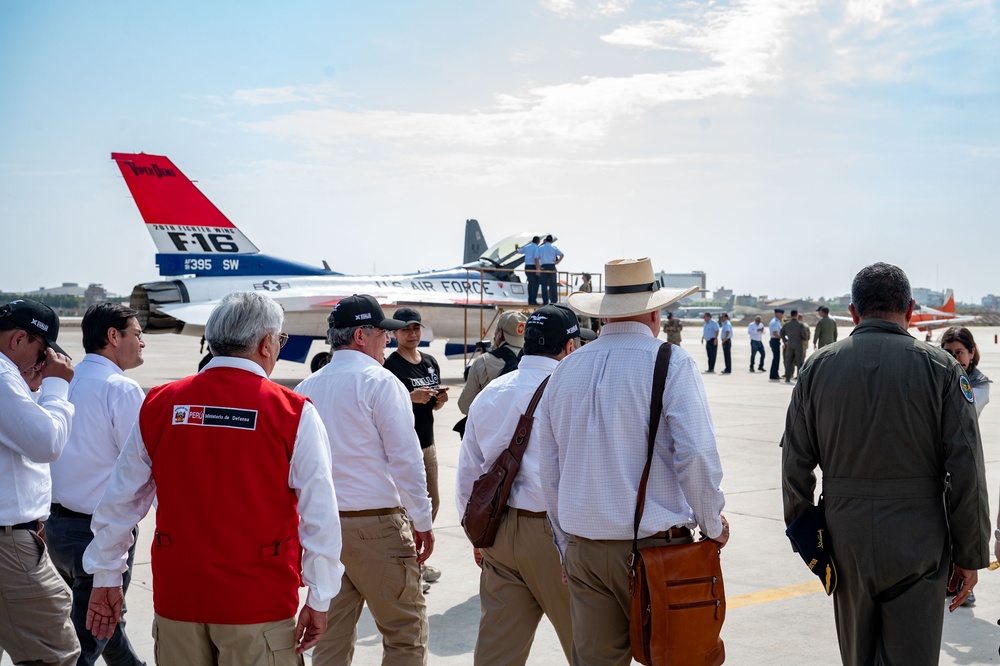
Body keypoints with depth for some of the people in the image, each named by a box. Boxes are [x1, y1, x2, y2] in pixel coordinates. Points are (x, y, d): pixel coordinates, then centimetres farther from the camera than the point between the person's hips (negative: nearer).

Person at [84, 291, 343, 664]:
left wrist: (106, 578, 18)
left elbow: (119, 502, 7)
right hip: (259, 605, -3)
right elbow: (320, 516, -10)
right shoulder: (293, 413, -10)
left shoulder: (159, 405, 0)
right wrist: (319, 600, -1)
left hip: (176, 601, 3)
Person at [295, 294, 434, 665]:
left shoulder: (307, 388, 10)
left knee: (332, 632, 12)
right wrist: (422, 522, -4)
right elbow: (406, 459, -11)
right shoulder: (379, 382, -9)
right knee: (406, 633, 2)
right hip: (376, 523, -6)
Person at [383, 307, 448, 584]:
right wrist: (411, 397, -26)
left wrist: (440, 399, -2)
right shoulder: (391, 365, -11)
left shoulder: (431, 362, 12)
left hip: (427, 443, 8)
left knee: (433, 502, 15)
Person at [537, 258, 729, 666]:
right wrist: (713, 525, 0)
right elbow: (696, 455, -15)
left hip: (583, 550, 5)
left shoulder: (565, 370, 7)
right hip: (654, 544, -4)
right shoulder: (672, 364, -7)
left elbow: (549, 472, 12)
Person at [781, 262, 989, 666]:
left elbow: (795, 463, 2)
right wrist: (970, 555, 0)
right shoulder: (940, 368, -6)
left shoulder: (818, 366, 0)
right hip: (917, 546, -2)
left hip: (846, 543, 3)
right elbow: (967, 472, -8)